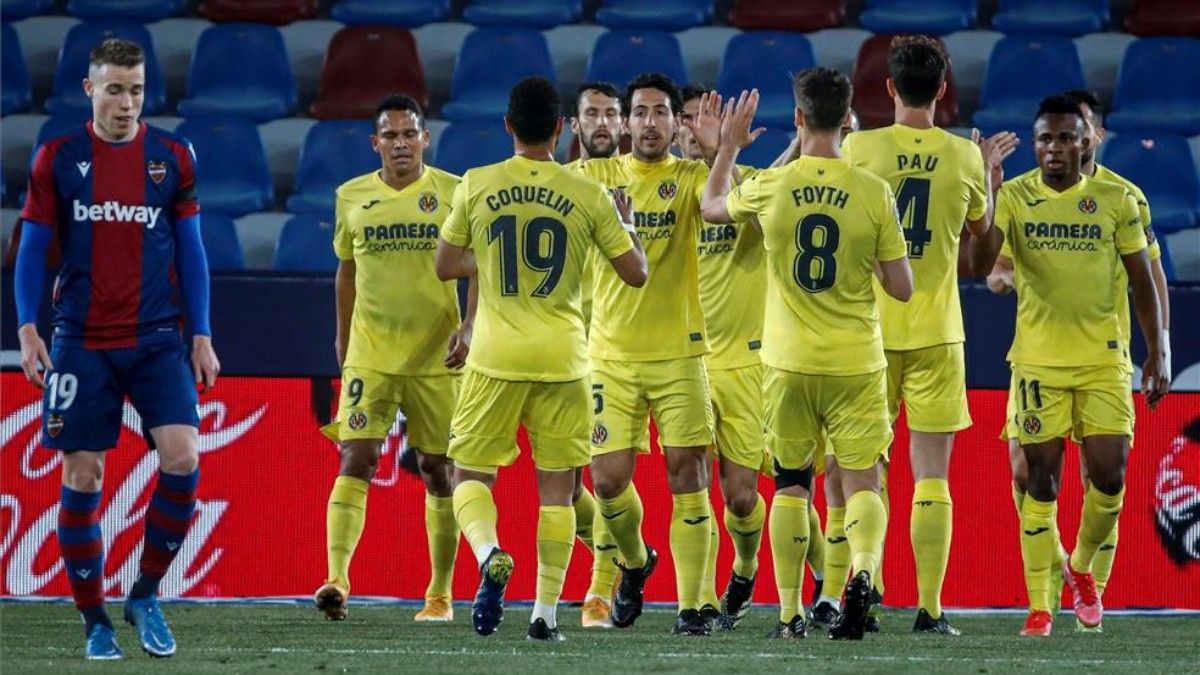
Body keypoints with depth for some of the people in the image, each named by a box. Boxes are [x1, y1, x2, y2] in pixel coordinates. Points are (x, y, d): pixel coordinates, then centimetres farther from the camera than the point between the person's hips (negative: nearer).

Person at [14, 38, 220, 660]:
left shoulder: (172, 157, 5)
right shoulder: (58, 158, 2)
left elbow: (191, 250, 9)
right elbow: (32, 247, 5)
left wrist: (201, 336, 4)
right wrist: (27, 328, -5)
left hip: (157, 339, 1)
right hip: (82, 344, -1)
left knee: (182, 457, -14)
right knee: (82, 478, -1)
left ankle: (145, 596, 3)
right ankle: (95, 621, 9)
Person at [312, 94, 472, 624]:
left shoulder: (452, 193, -2)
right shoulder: (352, 197, 6)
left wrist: (470, 325, -16)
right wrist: (342, 339, 18)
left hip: (436, 359, -1)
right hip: (369, 356, 1)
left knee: (438, 471, 7)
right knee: (356, 459, -14)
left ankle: (440, 593, 17)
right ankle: (337, 577, -24)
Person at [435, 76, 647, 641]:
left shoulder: (477, 187, -2)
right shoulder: (587, 196, -2)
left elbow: (445, 266, 8)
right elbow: (636, 273, 4)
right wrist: (626, 223, 22)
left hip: (496, 359, 0)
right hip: (562, 360, 0)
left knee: (471, 474, 9)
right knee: (556, 488, 8)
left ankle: (490, 554, -21)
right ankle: (545, 612, 4)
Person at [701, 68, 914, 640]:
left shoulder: (768, 188, -5)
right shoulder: (874, 193, -8)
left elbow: (711, 207, 18)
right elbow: (901, 288, -3)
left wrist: (729, 147, 31)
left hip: (789, 362, 1)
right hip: (857, 364, -1)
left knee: (791, 485, 12)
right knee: (861, 481, 3)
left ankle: (789, 614, 13)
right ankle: (863, 571, -25)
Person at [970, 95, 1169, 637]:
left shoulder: (1117, 201, 2)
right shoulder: (1013, 198, -1)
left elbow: (1143, 281, 7)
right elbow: (979, 264, -12)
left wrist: (1157, 353, 4)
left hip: (1104, 358, 1)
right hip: (1038, 359, -1)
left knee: (1109, 475, -6)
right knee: (1041, 480, -1)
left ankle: (1081, 568, 22)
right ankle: (1038, 606, 5)